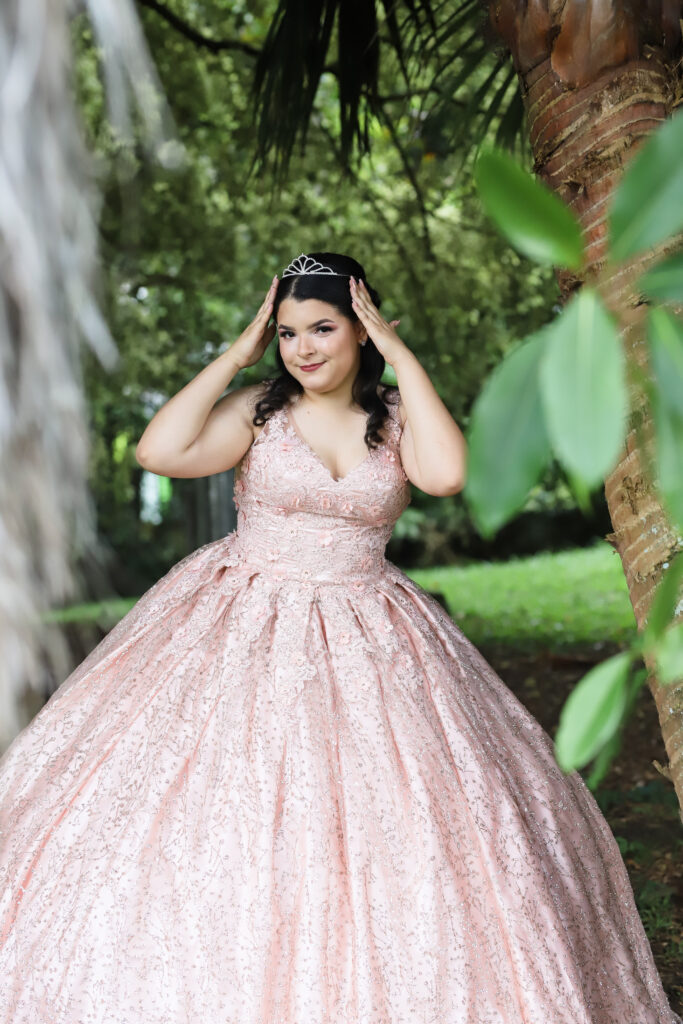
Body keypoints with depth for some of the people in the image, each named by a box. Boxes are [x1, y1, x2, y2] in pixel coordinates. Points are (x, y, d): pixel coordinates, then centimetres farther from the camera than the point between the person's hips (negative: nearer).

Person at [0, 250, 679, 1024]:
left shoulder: (397, 417, 2)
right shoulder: (259, 408, -2)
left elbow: (445, 473, -21)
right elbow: (160, 451, -18)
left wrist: (399, 354, -13)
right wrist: (236, 355, -9)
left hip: (364, 637, 1)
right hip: (245, 632, -1)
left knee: (390, 822, 0)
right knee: (215, 811, -2)